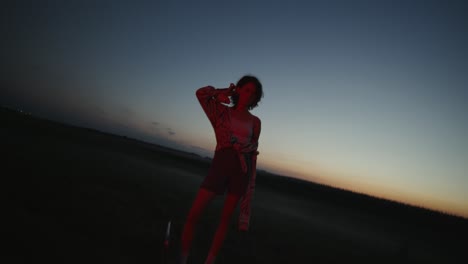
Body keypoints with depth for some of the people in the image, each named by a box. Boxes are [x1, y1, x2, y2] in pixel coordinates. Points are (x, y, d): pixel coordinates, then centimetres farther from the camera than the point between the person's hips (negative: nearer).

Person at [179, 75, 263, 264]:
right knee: (193, 215, -5)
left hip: (242, 169, 2)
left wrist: (250, 183, 10)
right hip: (219, 165, -1)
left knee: (226, 218, 7)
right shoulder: (222, 111, 10)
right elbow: (201, 93, -5)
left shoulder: (255, 121, 12)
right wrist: (226, 92, 9)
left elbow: (253, 150, 13)